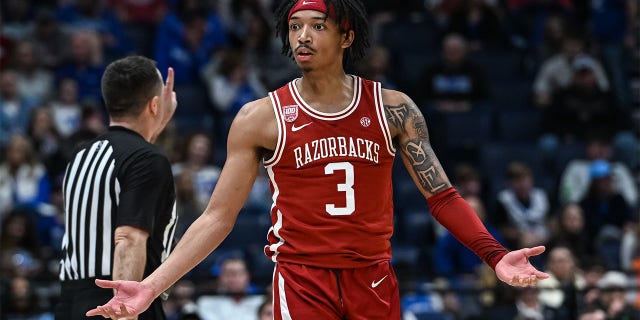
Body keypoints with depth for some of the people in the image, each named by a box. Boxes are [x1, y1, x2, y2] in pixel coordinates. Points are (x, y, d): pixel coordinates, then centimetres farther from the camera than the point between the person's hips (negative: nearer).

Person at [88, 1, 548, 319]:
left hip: (374, 281, 2)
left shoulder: (393, 109, 2)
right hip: (302, 281, -2)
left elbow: (441, 196, 4)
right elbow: (218, 217, 0)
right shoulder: (261, 118, -1)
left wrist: (494, 255, -12)